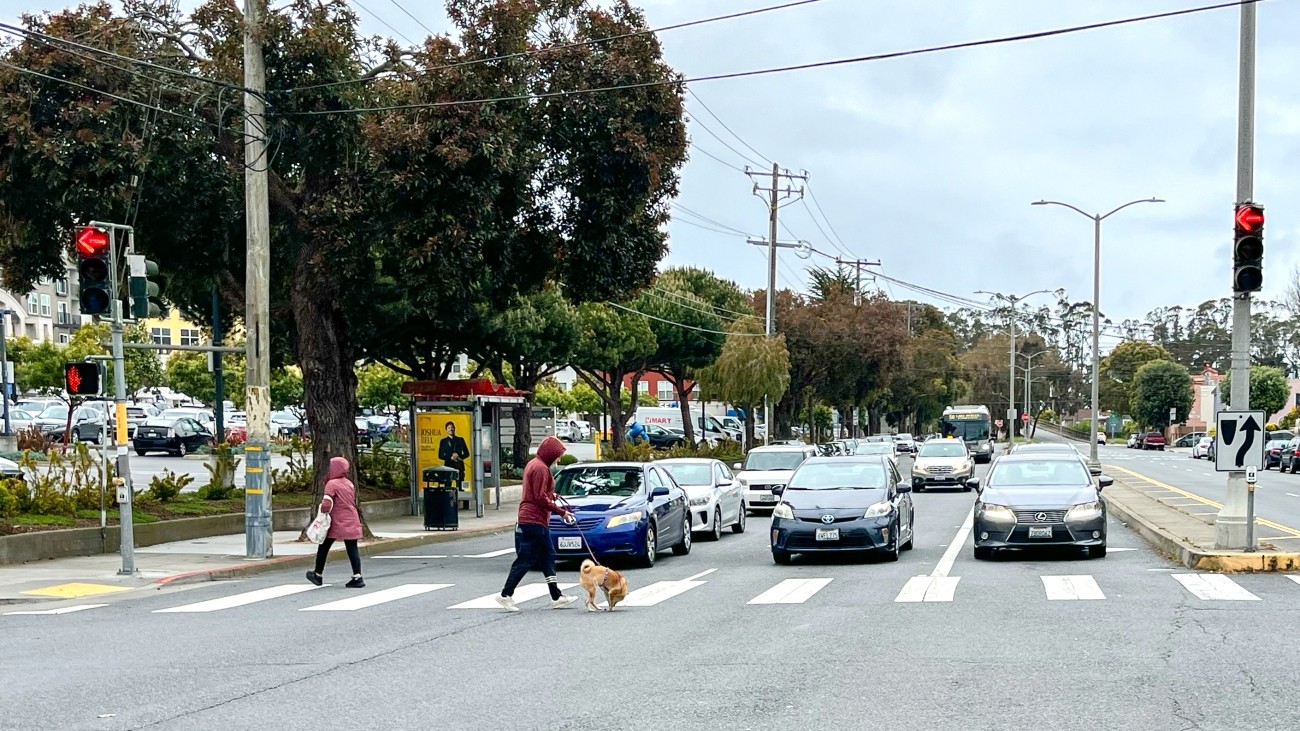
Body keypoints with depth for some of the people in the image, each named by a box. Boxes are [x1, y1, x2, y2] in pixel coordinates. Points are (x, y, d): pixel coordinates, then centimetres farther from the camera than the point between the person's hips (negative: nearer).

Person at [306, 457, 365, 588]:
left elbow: (327, 504, -20)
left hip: (336, 523, -5)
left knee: (324, 547, 11)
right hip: (352, 522, 6)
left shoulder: (332, 484, -11)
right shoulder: (350, 484, 12)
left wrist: (322, 509, -2)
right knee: (352, 548, 1)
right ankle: (357, 577, -10)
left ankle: (318, 575, 22)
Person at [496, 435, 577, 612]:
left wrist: (551, 495, 11)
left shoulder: (534, 464, 16)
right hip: (534, 520, -11)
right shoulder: (540, 468, -15)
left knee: (548, 557, 11)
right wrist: (561, 512, -16)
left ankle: (556, 597, 14)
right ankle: (506, 595, -3)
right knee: (526, 560, -7)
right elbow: (540, 498, -20)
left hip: (537, 520, 11)